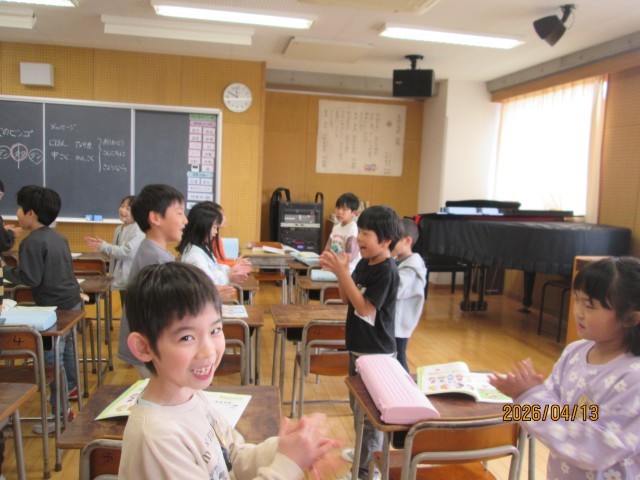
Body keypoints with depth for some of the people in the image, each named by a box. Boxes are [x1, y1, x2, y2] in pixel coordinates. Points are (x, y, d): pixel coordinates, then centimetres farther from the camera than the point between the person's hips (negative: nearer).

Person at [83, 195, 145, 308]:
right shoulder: (119, 229, 12)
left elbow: (127, 252, -24)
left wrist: (103, 247, -16)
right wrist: (101, 244, 3)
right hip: (122, 279, 9)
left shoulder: (138, 231, -16)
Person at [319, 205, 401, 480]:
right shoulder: (364, 263, 3)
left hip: (376, 353, -9)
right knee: (359, 404, 22)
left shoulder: (387, 271, -21)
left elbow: (364, 307, -24)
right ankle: (368, 451, 43)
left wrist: (342, 271, -27)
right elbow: (346, 298, 8)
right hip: (359, 346, 9)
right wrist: (339, 270, -8)